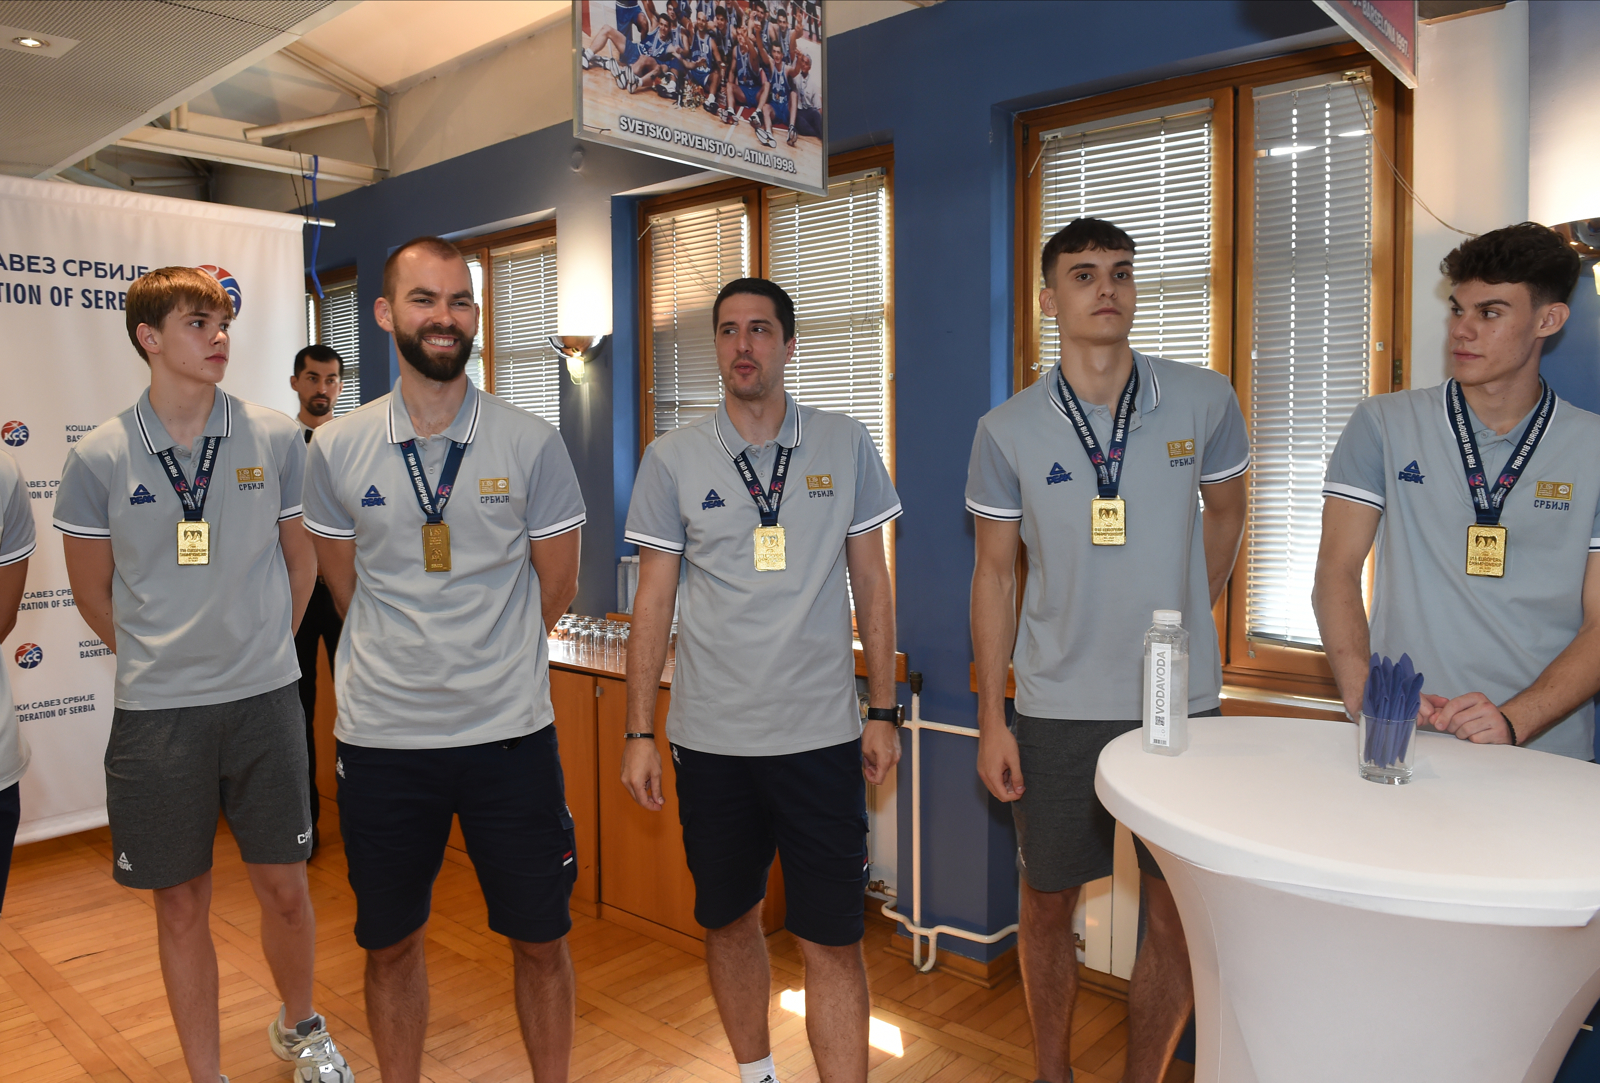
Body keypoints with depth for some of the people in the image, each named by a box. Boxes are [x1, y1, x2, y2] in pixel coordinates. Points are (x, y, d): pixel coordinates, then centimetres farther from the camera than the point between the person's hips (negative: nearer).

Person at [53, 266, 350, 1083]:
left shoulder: (275, 439, -2)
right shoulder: (97, 458, -4)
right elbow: (93, 593, 7)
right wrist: (160, 663, 11)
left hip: (265, 701, 1)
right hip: (156, 712, 0)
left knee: (283, 886, 12)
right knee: (181, 905, 11)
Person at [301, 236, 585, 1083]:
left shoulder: (532, 443, -4)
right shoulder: (336, 449, 0)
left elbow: (554, 587, 3)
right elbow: (346, 591, 10)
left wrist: (485, 664, 10)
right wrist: (402, 667, 11)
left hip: (510, 731, -1)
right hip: (381, 736, 2)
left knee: (539, 940, 12)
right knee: (389, 944, 17)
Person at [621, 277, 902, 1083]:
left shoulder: (846, 446, 2)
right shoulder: (673, 459, 1)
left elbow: (871, 584, 5)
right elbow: (653, 602, 3)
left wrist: (883, 711, 3)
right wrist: (639, 732, 0)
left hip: (822, 734, -1)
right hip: (711, 739, 1)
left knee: (833, 940, 1)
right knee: (728, 922, 16)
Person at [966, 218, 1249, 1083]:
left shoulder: (1203, 401, -1)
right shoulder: (1007, 429, -3)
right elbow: (994, 572, 0)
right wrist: (990, 721, -2)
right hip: (1057, 708, 0)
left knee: (1179, 917, 8)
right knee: (1048, 902, 12)